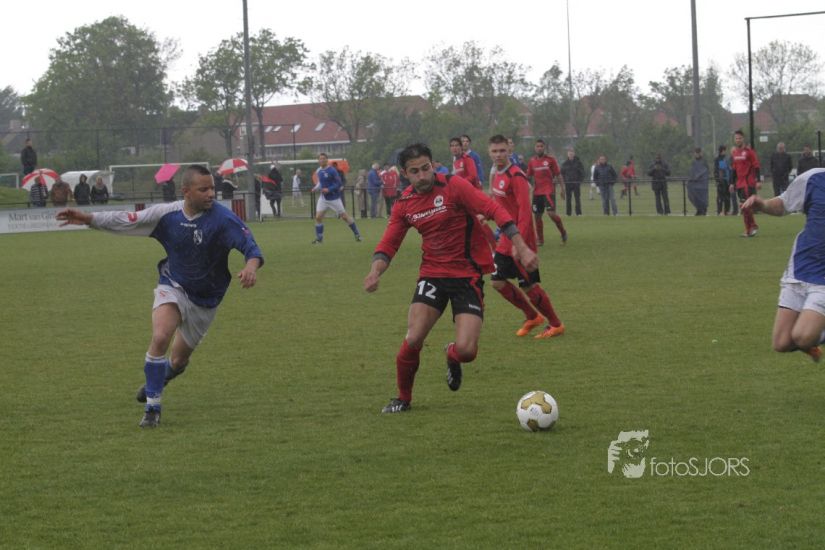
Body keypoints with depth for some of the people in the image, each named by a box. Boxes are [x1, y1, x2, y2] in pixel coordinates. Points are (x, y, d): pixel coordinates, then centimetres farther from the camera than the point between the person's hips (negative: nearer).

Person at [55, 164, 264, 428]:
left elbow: (250, 245, -26)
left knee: (178, 361, 11)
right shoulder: (167, 214, -14)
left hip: (205, 299, 0)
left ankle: (160, 377, 49)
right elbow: (127, 221, -4)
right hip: (173, 287, 0)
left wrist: (251, 266, -49)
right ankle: (152, 407, -13)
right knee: (160, 337, -26)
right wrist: (88, 218, -10)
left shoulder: (223, 218, -23)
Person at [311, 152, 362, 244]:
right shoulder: (318, 171, 5)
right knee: (318, 217, -6)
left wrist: (329, 189, -25)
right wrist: (316, 188, 2)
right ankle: (319, 238, 6)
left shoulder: (332, 170, -15)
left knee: (344, 216, 1)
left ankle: (357, 234, 14)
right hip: (323, 198, 5)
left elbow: (339, 184, -15)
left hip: (334, 198, -5)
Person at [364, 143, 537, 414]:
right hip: (432, 275, 3)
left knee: (466, 351, -15)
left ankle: (452, 356, 25)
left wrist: (521, 247, -24)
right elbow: (388, 244, 6)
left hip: (468, 275, -3)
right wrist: (375, 271, -15)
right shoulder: (404, 203, 2)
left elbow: (494, 210, -16)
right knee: (413, 340, -15)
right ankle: (403, 398, 11)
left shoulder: (453, 186, -13)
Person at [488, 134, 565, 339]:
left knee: (529, 286, -2)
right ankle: (532, 317, 21)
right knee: (498, 282, 6)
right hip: (506, 241, 8)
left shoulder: (516, 176, -17)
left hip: (520, 240, -8)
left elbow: (524, 211, -22)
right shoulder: (497, 176, 9)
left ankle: (556, 325, 14)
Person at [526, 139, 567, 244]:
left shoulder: (550, 159, -1)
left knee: (551, 213, -18)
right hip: (537, 192, 4)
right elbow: (528, 176, 15)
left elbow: (558, 175, 1)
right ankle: (540, 240, 16)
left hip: (549, 191, -4)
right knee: (537, 216, 4)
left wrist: (562, 189, -2)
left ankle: (563, 232, 4)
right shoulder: (532, 161, 8)